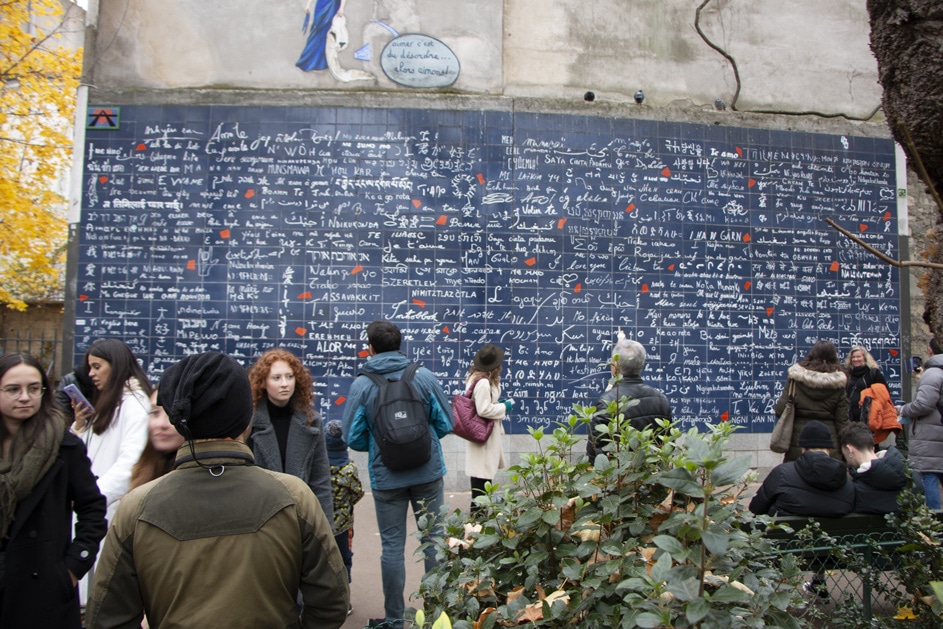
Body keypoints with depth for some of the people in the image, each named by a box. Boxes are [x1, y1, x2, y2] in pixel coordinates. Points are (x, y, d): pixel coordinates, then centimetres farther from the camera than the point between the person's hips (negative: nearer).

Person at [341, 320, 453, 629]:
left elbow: (353, 438, -7)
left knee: (392, 546, 10)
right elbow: (445, 423, -3)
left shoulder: (361, 384, -9)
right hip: (428, 472, 1)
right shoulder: (424, 376, -7)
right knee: (434, 540, 13)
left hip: (386, 477, -1)